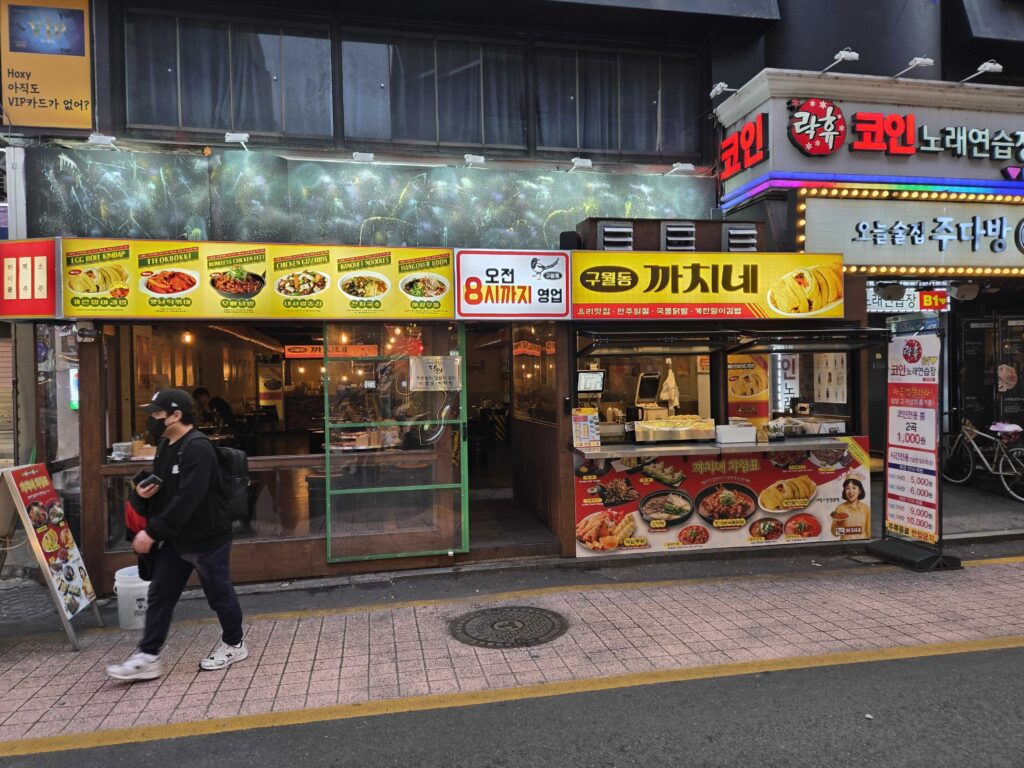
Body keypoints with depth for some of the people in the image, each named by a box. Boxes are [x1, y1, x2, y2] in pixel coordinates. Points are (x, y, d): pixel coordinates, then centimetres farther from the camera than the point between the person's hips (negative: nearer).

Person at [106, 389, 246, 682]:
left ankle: (234, 645, 27)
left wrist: (152, 532, -28)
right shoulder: (165, 445, 8)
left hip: (207, 538, -9)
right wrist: (142, 493, -4)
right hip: (174, 538, 9)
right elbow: (160, 489, 19)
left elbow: (186, 500, -30)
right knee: (160, 596, 10)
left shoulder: (198, 448, -23)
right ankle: (148, 657, 19)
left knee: (219, 594, 8)